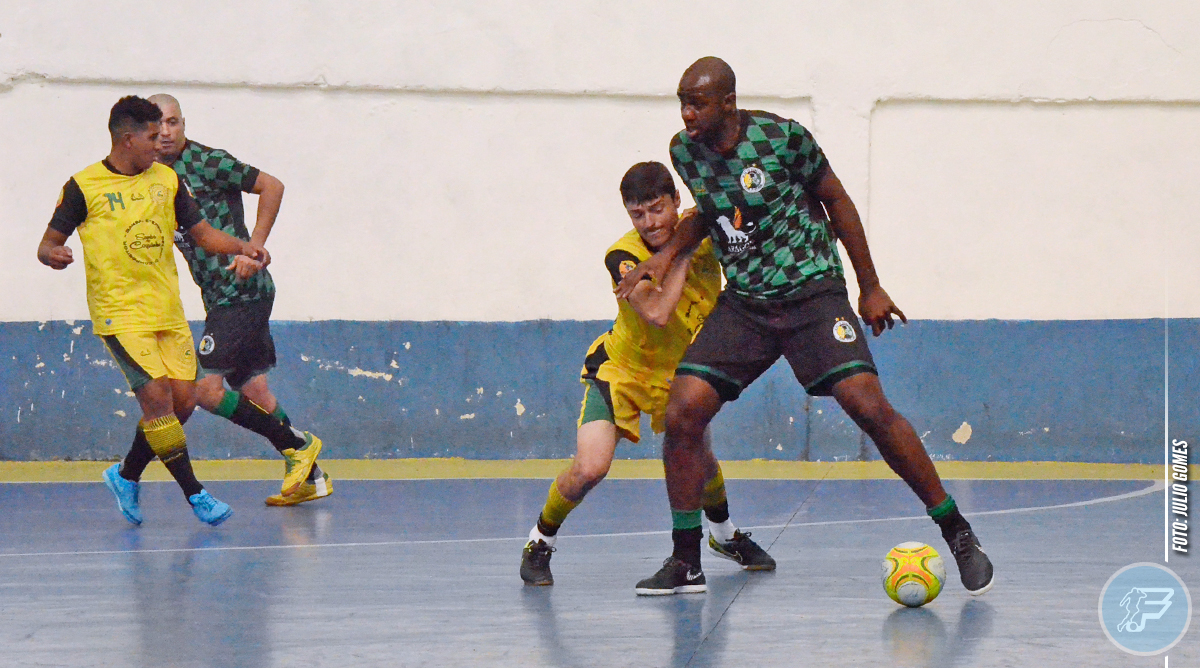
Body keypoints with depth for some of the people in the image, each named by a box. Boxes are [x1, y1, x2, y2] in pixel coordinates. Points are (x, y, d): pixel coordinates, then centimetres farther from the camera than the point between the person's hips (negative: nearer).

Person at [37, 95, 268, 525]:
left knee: (183, 401, 1)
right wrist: (53, 254, -24)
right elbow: (49, 243, 0)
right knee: (156, 397, -16)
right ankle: (194, 494, -10)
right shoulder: (85, 187, -4)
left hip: (168, 312, 6)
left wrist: (242, 248, 0)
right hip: (119, 314, -6)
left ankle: (127, 475, 21)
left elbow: (202, 234, 17)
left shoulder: (166, 180, 11)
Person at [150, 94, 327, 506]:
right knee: (251, 389, 11)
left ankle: (297, 445, -1)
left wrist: (255, 244, -12)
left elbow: (272, 186, -8)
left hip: (242, 290, -8)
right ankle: (310, 477, 19)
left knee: (207, 388, -13)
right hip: (219, 297, 8)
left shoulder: (207, 162, -11)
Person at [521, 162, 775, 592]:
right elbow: (657, 312, -43)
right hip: (621, 367, -4)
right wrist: (683, 251, -35)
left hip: (680, 370, 4)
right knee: (590, 467, -19)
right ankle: (539, 543, 4)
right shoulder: (623, 257, -29)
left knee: (700, 458, 10)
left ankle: (724, 534, 41)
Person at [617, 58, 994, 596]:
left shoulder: (780, 137, -14)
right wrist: (668, 253, 5)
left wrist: (869, 288, 3)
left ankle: (957, 532, -5)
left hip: (812, 291, -4)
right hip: (742, 303, 4)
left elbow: (835, 200, -1)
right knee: (682, 413, -11)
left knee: (869, 406, -18)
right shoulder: (685, 151, 0)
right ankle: (685, 560, 3)